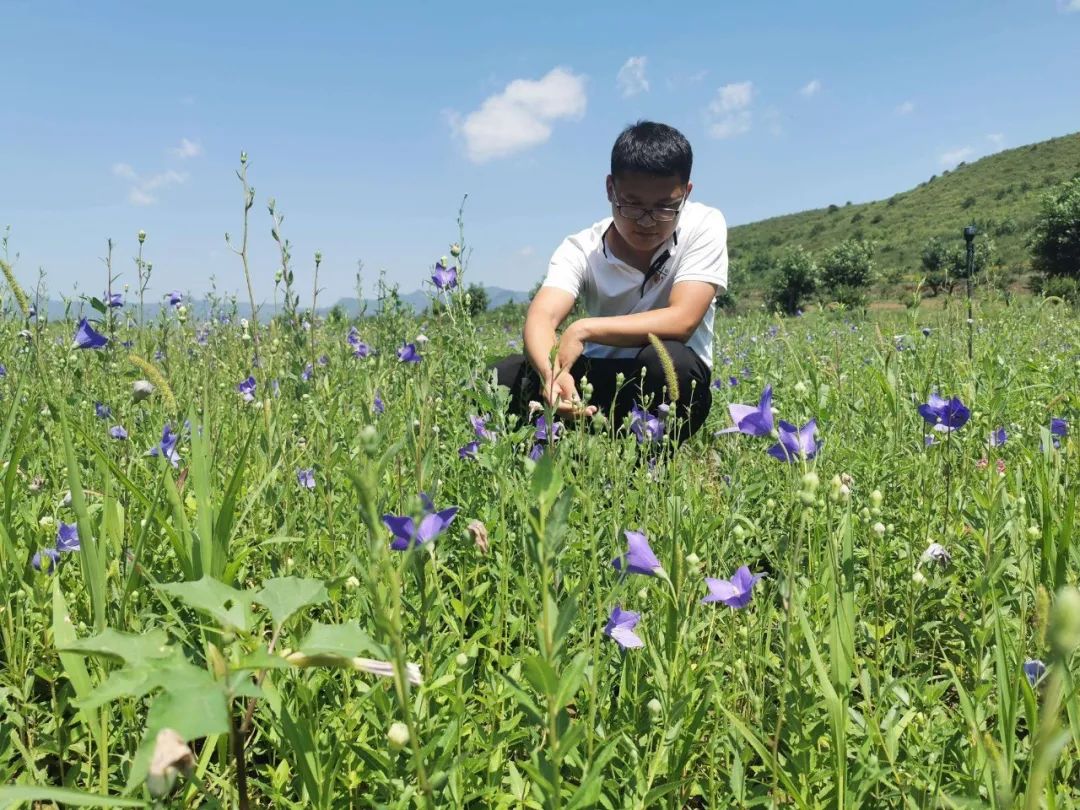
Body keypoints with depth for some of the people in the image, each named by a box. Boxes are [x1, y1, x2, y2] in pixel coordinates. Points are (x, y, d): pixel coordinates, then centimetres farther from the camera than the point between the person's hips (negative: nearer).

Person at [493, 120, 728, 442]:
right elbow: (542, 316, -28)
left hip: (672, 382, -1)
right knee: (504, 377, -21)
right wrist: (552, 373, -51)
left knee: (665, 359, -37)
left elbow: (681, 321, -26)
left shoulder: (705, 226, -13)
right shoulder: (581, 249, -10)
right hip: (601, 380, 2)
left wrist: (584, 329, -33)